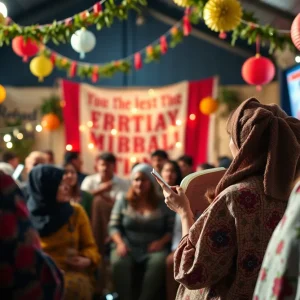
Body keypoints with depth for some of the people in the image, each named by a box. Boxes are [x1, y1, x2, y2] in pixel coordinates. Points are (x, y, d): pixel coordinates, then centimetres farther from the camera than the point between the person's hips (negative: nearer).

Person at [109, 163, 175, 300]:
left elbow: (172, 229, 6)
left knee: (158, 262, -35)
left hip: (153, 249, 0)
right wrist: (120, 243, -12)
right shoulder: (123, 201, 12)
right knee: (118, 262, -34)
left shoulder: (163, 204, 10)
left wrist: (161, 242, -13)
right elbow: (113, 226, 6)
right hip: (128, 248, 1)